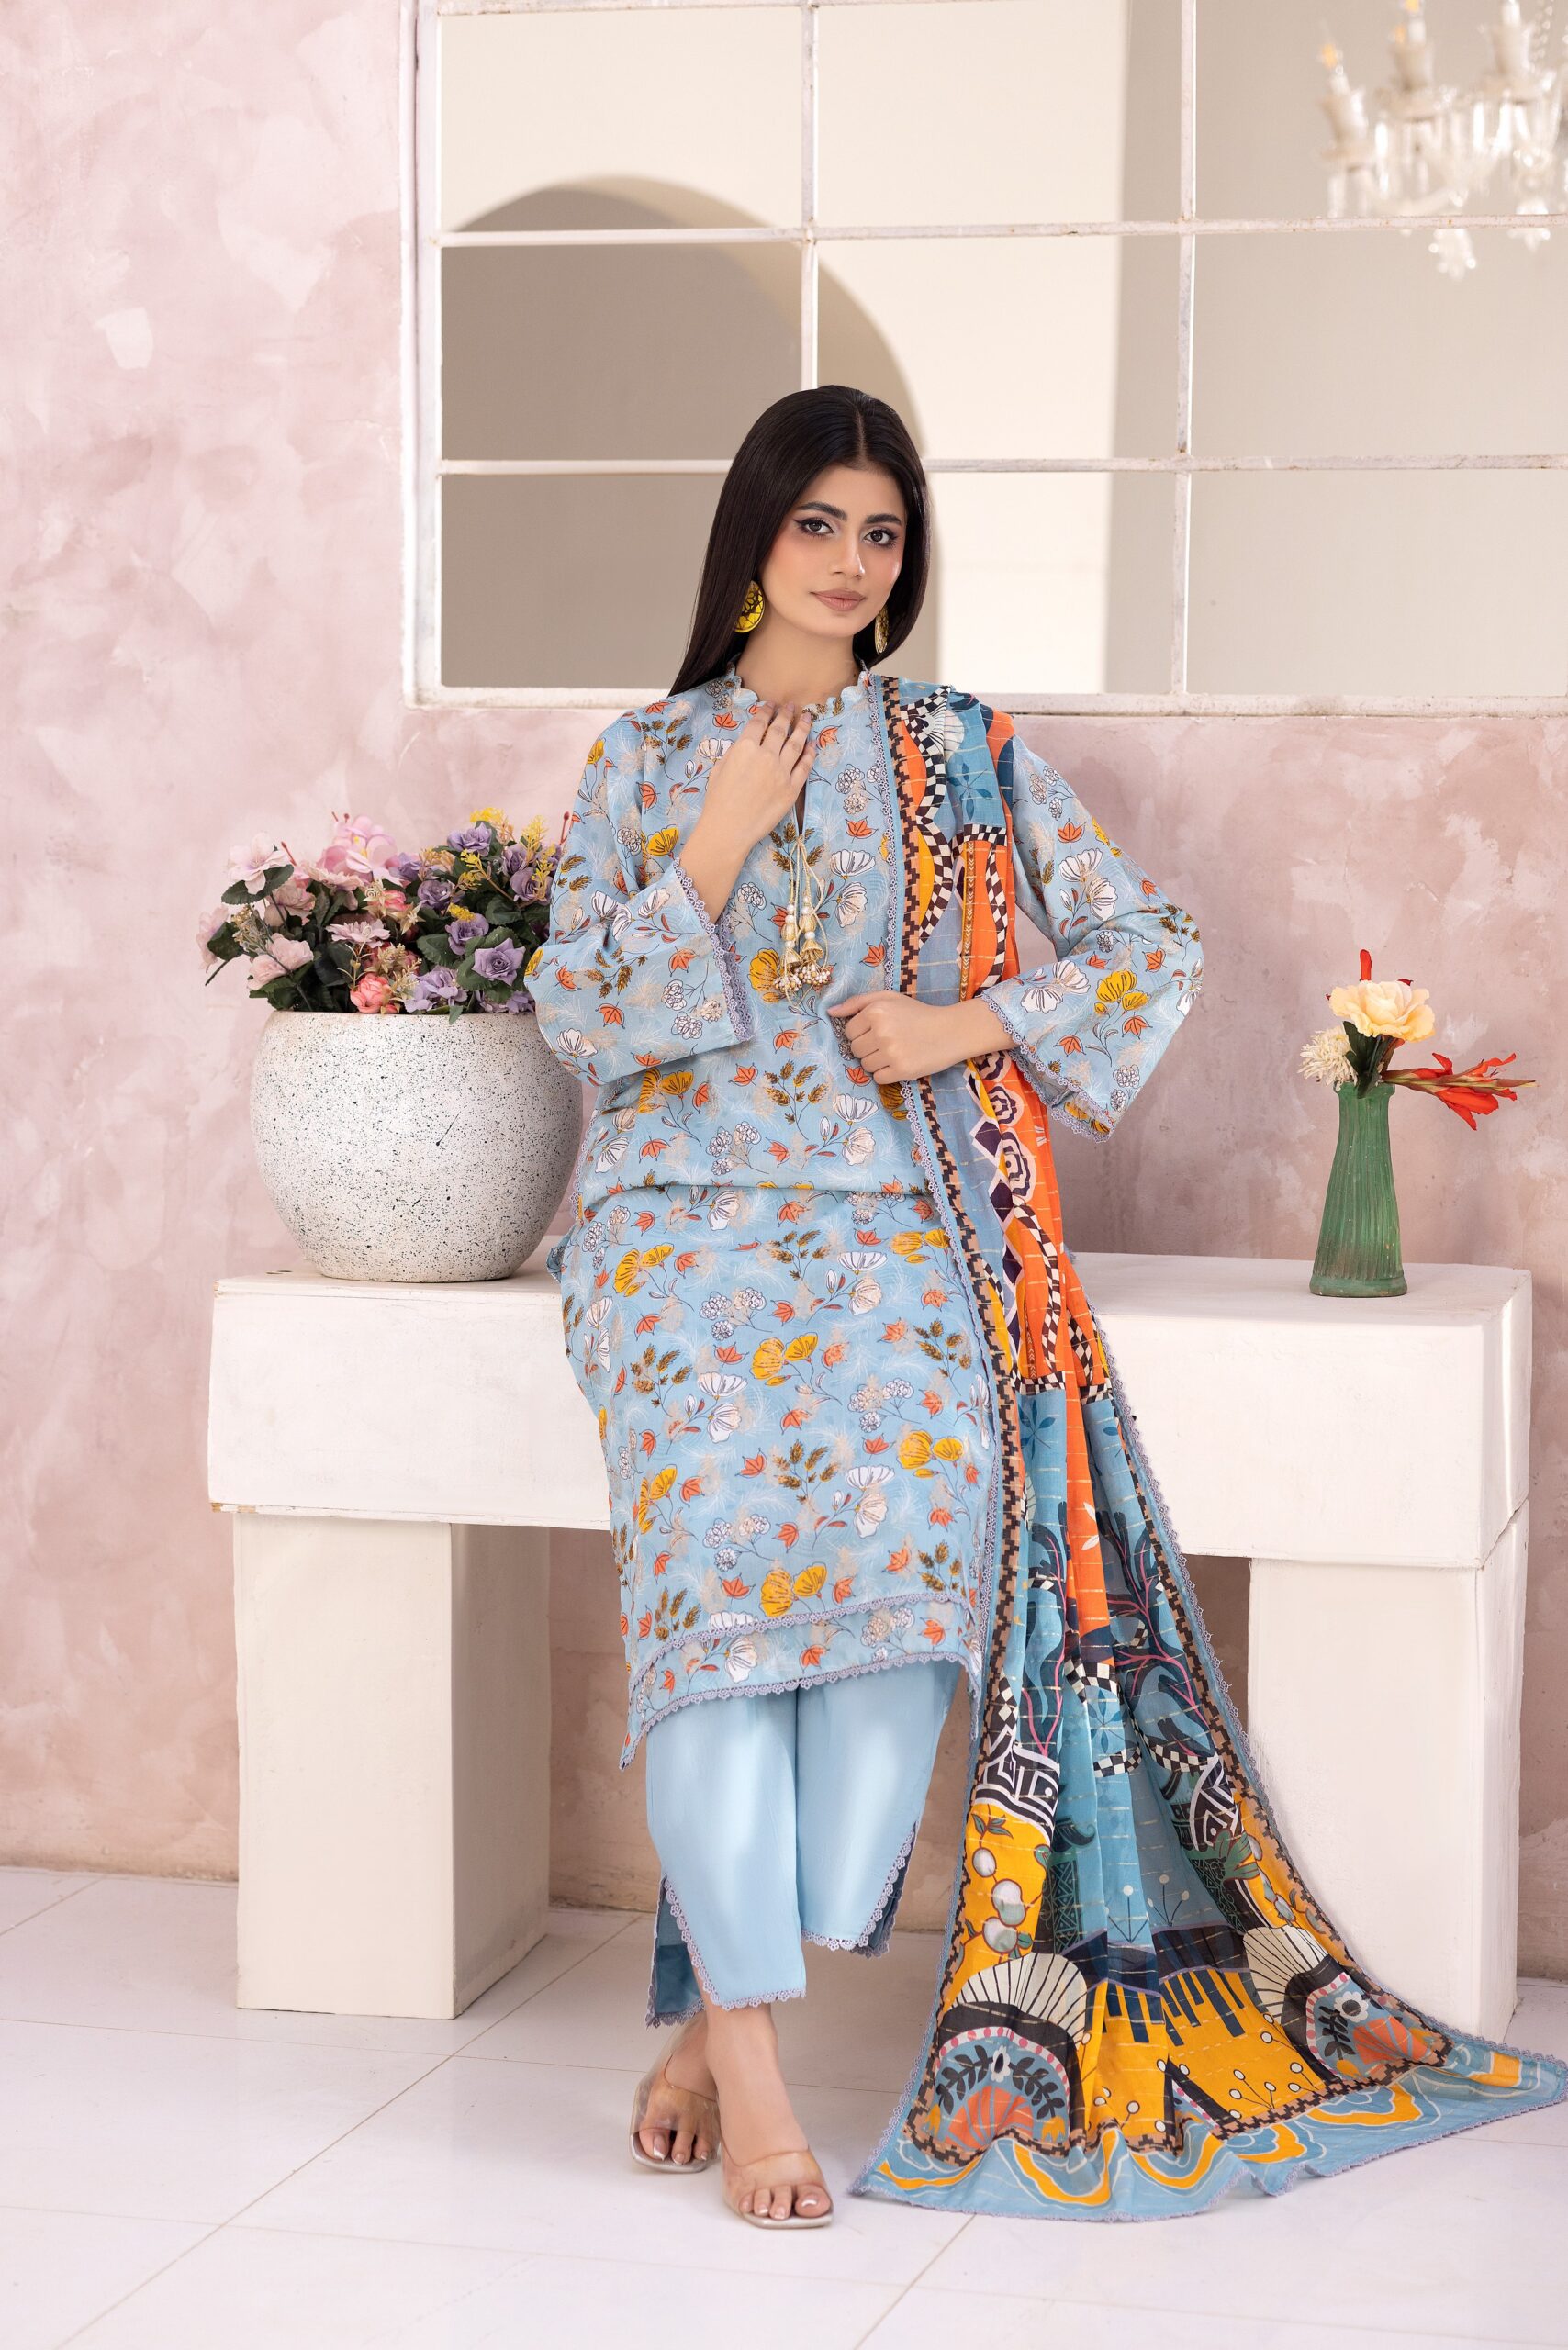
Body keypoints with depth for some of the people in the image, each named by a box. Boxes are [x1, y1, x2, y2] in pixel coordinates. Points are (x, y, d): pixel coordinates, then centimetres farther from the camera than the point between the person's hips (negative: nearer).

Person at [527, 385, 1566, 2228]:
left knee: (904, 1550, -28)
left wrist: (964, 1024, -2)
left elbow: (1150, 946, 11)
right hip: (689, 1217, 0)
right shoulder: (643, 757, 13)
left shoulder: (963, 756, 14)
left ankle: (714, 2019, -20)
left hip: (899, 1225, 1)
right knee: (722, 1544, -28)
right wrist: (723, 839, -4)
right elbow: (575, 1011, 5)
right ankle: (751, 2067, -28)